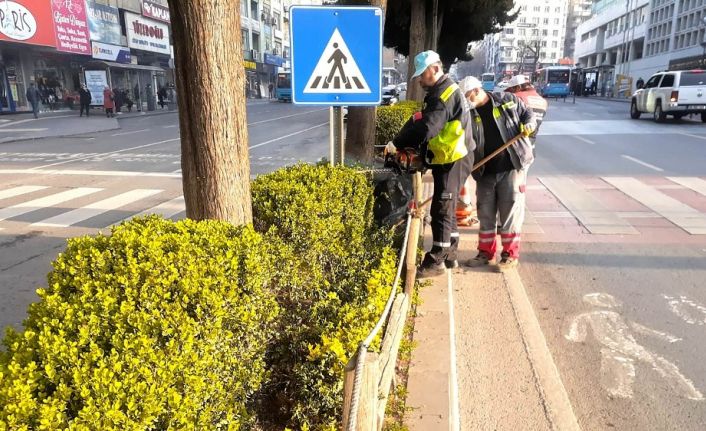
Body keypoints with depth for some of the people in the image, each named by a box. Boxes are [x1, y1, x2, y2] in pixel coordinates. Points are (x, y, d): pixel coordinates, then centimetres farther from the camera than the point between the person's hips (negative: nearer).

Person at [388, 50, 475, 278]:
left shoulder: (446, 93, -17)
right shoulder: (439, 92, 16)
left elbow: (427, 127, -27)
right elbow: (419, 122, 14)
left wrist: (397, 144, -19)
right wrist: (404, 145, 1)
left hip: (453, 161, -10)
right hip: (447, 159, 10)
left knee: (441, 210, -6)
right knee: (447, 209, 16)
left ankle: (436, 262, 1)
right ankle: (449, 255, 26)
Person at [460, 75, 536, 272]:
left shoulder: (508, 100, -1)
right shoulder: (469, 114, 5)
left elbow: (527, 113, 13)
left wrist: (528, 124, -10)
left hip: (512, 167, -3)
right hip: (485, 172, 3)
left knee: (510, 211, 1)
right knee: (485, 213, 10)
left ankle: (510, 254, 13)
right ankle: (486, 252, 24)